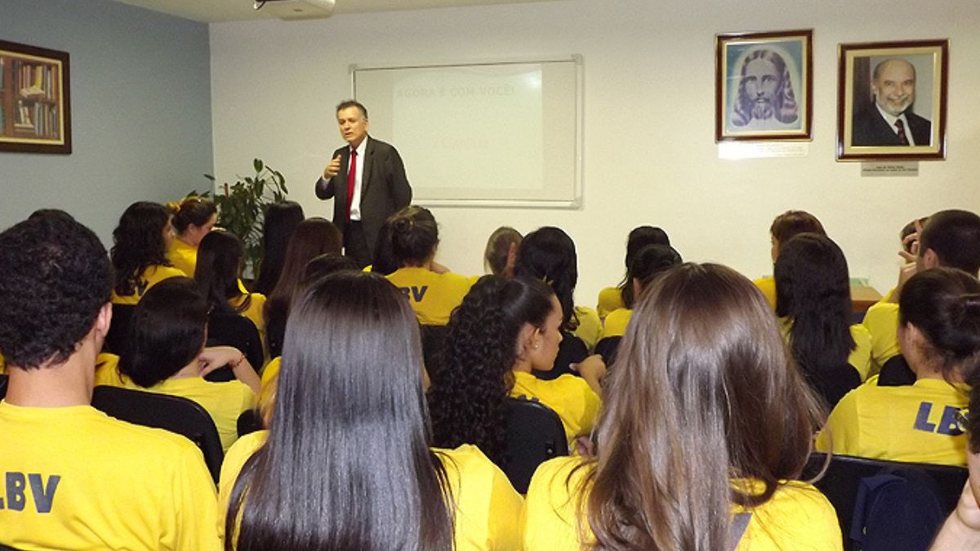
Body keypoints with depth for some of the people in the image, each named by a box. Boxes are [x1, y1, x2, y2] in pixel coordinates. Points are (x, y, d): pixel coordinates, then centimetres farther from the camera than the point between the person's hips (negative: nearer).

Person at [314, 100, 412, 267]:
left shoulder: (385, 152, -6)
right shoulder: (339, 155, 12)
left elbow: (403, 194, -6)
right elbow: (323, 194, 9)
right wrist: (326, 176, -13)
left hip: (376, 233, -5)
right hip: (348, 233, 6)